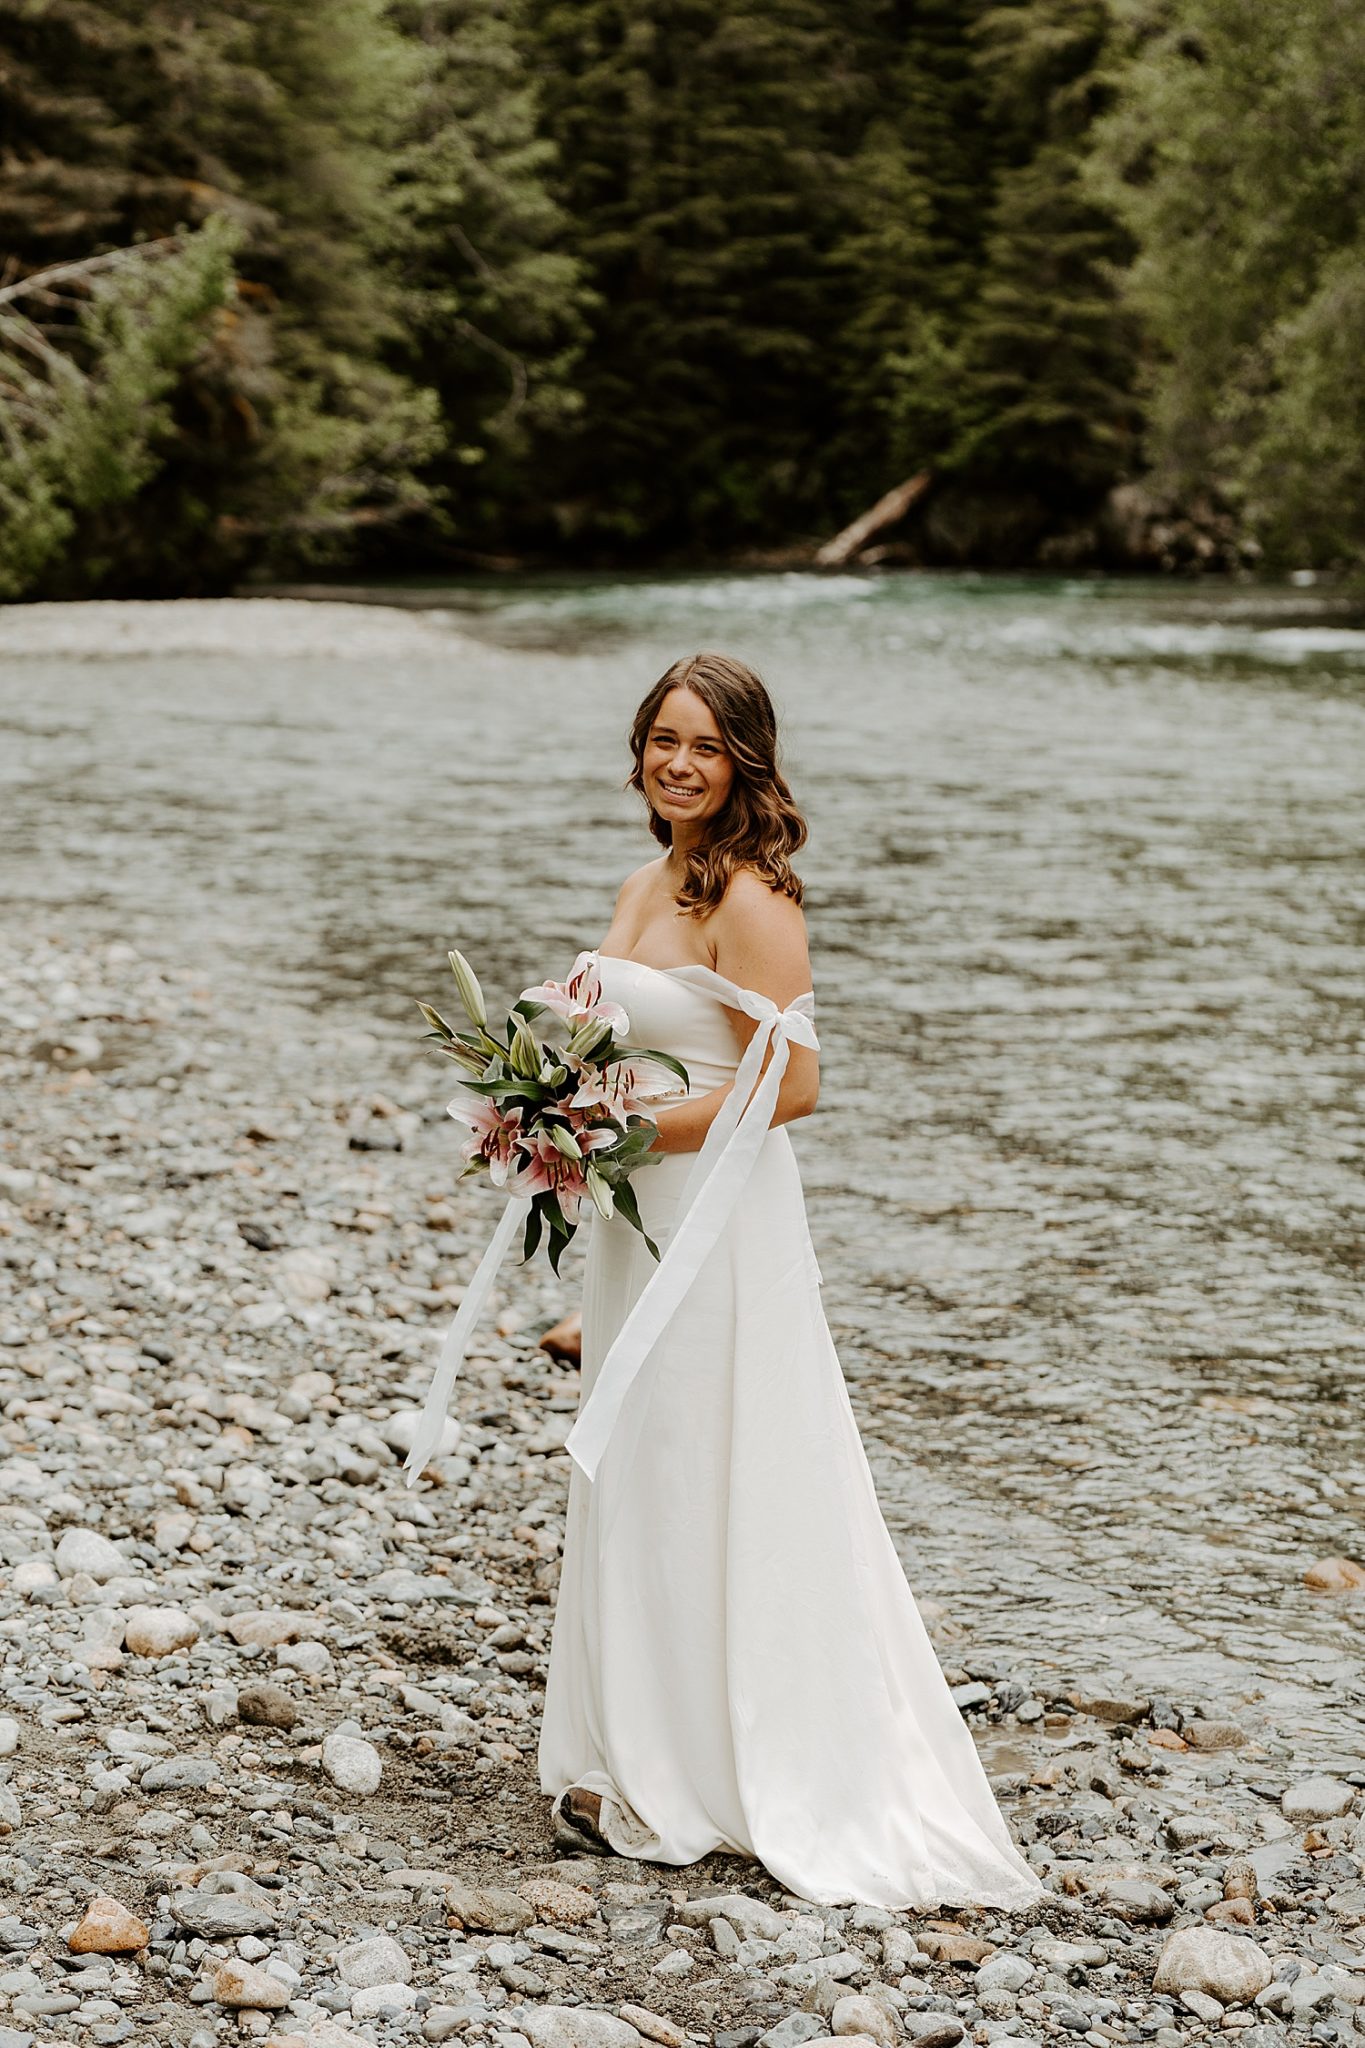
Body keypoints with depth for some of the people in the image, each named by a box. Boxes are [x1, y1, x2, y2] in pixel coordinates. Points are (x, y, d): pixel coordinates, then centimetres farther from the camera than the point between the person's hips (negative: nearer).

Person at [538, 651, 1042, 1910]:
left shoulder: (749, 902, -15)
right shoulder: (645, 888, 11)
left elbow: (790, 1085, -21)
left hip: (722, 1225, -9)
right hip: (640, 1223, 9)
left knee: (701, 1492, -1)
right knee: (633, 1488, 14)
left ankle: (701, 1784, 11)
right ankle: (641, 1763, 25)